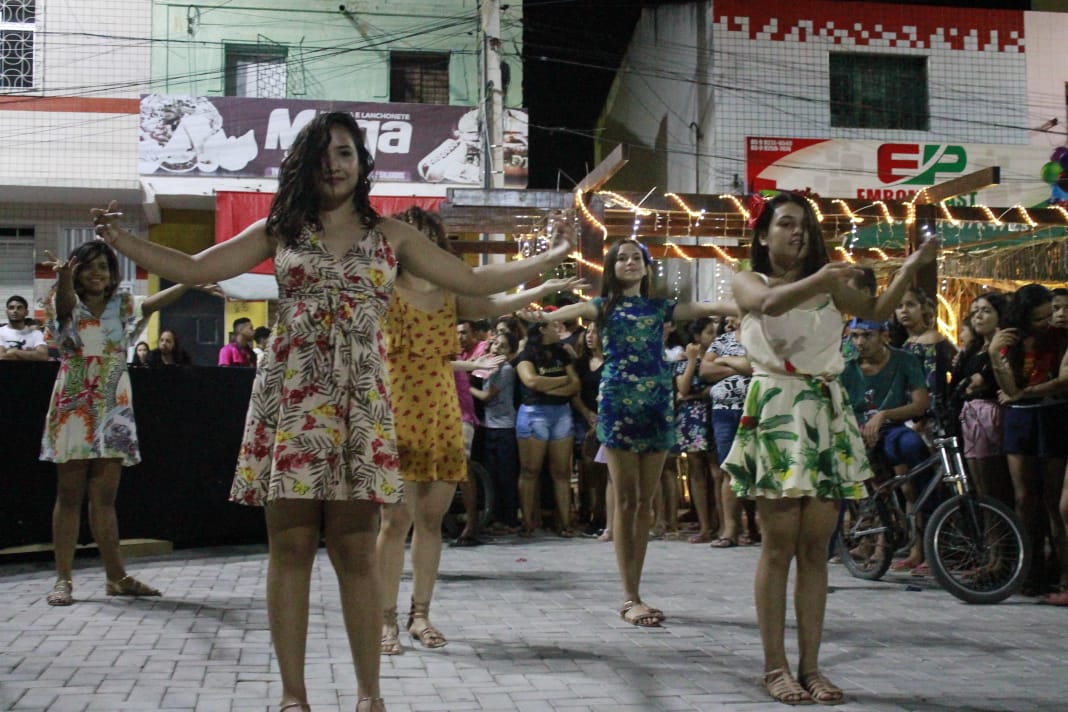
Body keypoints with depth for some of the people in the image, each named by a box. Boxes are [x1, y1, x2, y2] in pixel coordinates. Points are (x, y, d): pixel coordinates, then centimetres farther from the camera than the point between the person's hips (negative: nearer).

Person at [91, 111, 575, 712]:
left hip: (360, 401, 0)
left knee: (357, 550, -1)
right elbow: (195, 269, 9)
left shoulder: (391, 236, 13)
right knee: (291, 546, -1)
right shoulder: (281, 230, 12)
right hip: (290, 396, 0)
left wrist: (555, 254, 15)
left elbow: (475, 281, 15)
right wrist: (120, 239, 0)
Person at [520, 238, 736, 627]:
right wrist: (548, 316, -39)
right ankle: (630, 598, -2)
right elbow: (579, 309, -16)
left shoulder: (659, 307, 14)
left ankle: (633, 594, 11)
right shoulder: (605, 305, 6)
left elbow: (707, 307, 4)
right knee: (625, 500, -3)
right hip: (618, 403, -3)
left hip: (657, 405, 3)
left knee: (645, 501, 5)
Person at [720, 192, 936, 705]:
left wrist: (911, 266, -15)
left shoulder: (828, 286, 15)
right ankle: (775, 667, 0)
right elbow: (769, 304, -19)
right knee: (780, 545, -5)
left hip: (827, 416, 4)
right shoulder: (748, 282, 5)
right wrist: (814, 281, -37)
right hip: (775, 413, -4)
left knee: (815, 548, 3)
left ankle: (810, 667, 6)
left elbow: (878, 310, -1)